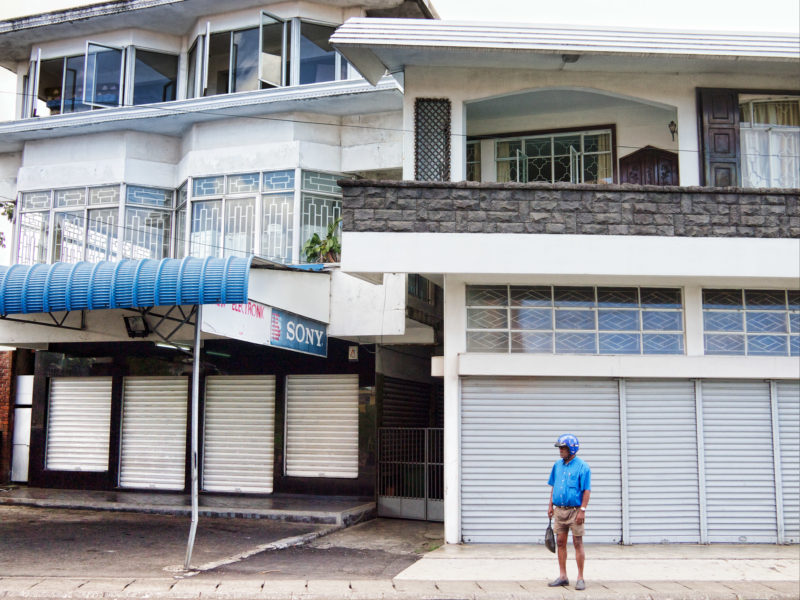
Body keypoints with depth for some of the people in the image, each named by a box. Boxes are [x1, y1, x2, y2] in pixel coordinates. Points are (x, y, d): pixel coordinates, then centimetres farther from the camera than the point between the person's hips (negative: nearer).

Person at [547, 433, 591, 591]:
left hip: (575, 510, -6)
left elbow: (587, 490, -11)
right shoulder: (557, 465, 10)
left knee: (578, 543, -1)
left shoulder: (582, 467, -9)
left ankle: (580, 578, 5)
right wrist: (551, 505, 12)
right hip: (559, 510, 6)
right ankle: (562, 576, 17)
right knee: (560, 543, 8)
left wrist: (582, 510, -17)